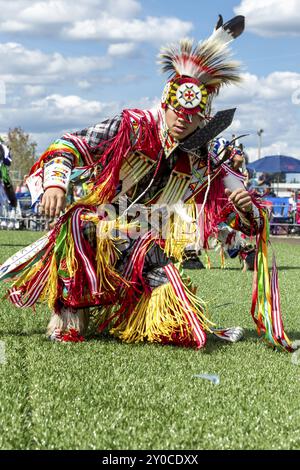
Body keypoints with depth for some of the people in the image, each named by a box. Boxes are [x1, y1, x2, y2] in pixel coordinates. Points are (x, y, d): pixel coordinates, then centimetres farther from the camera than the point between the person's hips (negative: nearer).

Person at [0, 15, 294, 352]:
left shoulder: (204, 166, -1)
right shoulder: (131, 128, -10)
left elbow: (249, 223, 2)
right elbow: (69, 146, -12)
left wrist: (246, 207, -23)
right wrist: (55, 183, -32)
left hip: (145, 259, 3)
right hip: (96, 236, -2)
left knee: (187, 336, -10)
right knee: (78, 222, -39)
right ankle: (69, 316, -21)